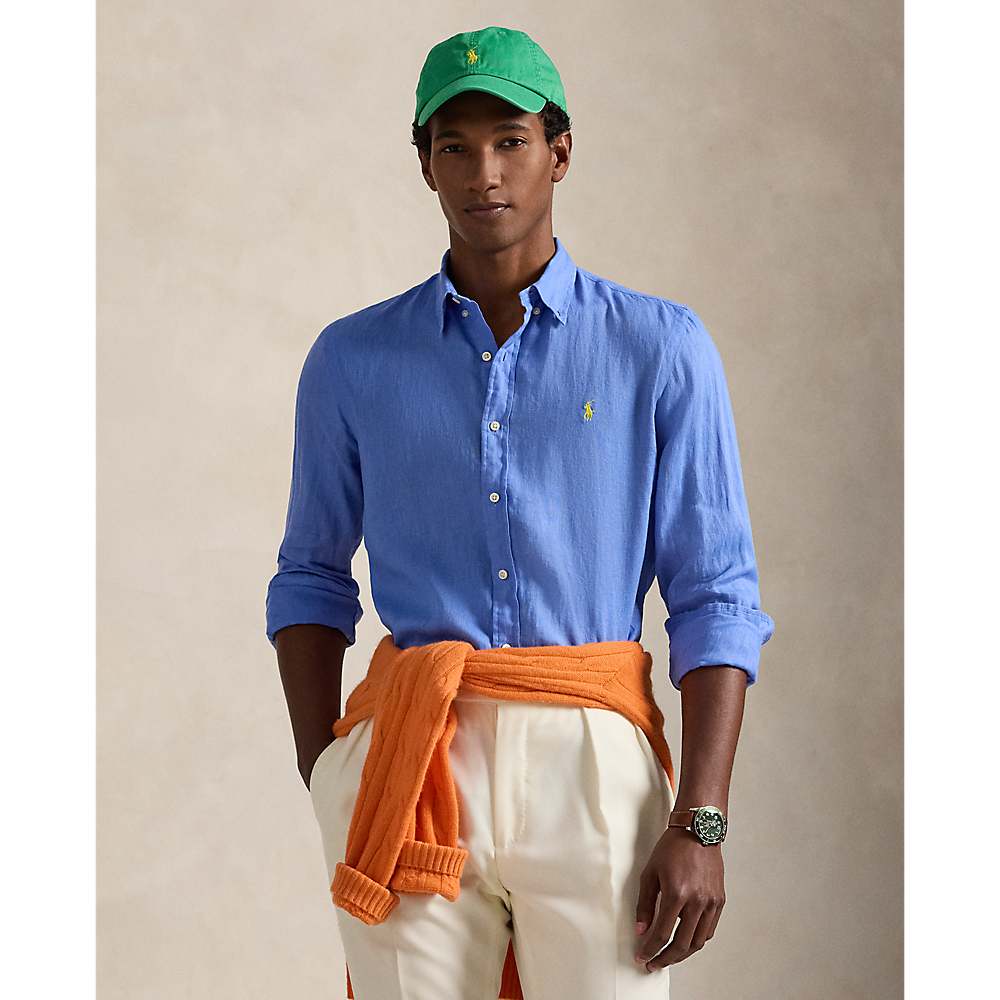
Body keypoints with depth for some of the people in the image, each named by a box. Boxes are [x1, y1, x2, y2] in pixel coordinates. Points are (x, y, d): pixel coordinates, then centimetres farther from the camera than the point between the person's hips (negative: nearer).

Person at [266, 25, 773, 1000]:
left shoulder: (660, 350, 5)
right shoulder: (353, 360, 11)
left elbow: (715, 598, 2)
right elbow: (311, 579, 17)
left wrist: (698, 824, -7)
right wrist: (327, 801, 6)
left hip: (591, 768, -1)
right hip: (411, 769, 1)